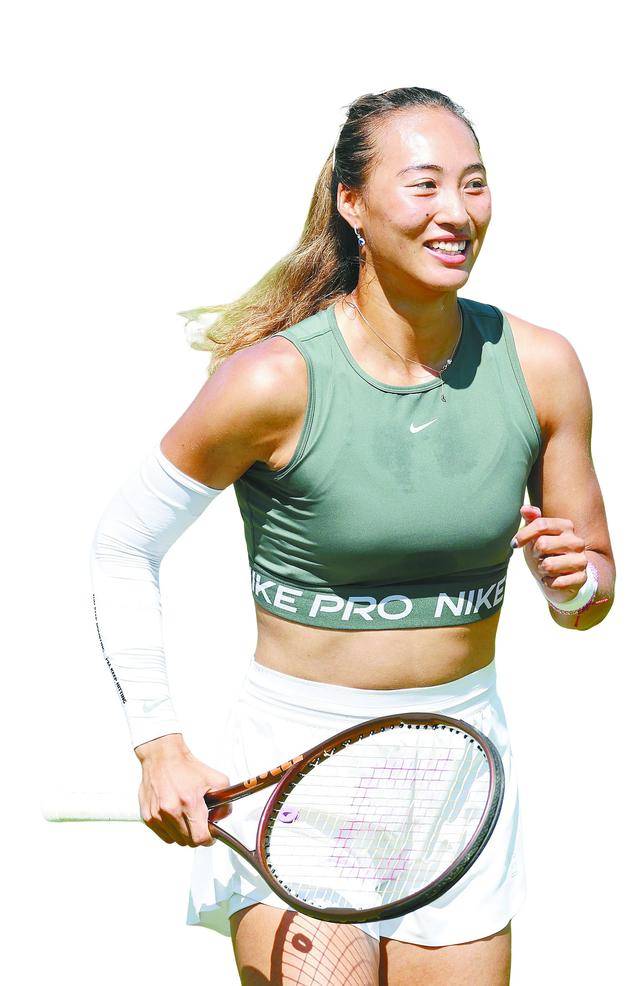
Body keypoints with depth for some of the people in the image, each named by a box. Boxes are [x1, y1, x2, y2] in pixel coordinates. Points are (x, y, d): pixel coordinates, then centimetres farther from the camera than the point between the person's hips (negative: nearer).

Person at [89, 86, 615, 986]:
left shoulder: (539, 366, -4)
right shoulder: (277, 378, -16)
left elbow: (593, 598, 7)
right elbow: (122, 548, -5)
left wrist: (574, 580, -16)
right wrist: (160, 748, -11)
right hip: (298, 766, -4)